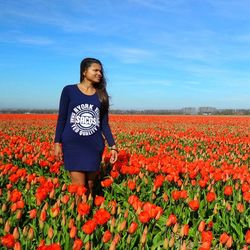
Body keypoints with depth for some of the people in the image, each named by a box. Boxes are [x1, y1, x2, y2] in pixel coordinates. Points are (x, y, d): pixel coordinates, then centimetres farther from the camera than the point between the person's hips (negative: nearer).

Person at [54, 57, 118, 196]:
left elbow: (104, 124, 8)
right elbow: (61, 118, 2)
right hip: (73, 146, -2)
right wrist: (57, 143, -2)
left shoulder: (101, 95, 8)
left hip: (94, 147, 3)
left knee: (90, 186, 8)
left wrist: (113, 146, 1)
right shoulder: (69, 90, 1)